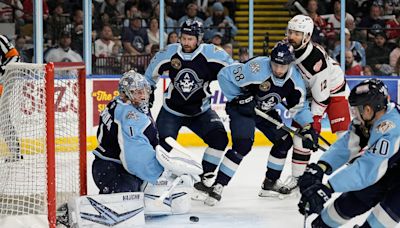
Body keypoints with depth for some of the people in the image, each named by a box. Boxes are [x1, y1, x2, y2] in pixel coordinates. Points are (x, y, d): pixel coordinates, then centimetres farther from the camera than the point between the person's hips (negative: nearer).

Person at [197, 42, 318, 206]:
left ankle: (270, 183, 21)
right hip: (241, 108, -7)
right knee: (243, 145, -24)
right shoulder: (257, 68, -33)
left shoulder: (295, 80, -15)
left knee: (284, 142, 5)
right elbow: (225, 75, -25)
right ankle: (218, 185, -19)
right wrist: (239, 98, -23)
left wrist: (308, 128, -11)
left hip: (265, 111, 7)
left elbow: (299, 108, 1)